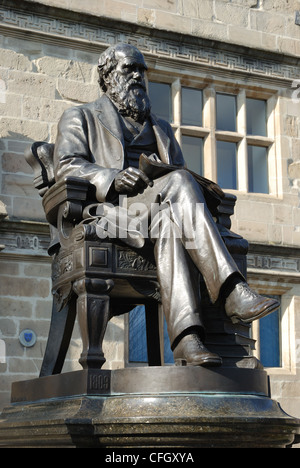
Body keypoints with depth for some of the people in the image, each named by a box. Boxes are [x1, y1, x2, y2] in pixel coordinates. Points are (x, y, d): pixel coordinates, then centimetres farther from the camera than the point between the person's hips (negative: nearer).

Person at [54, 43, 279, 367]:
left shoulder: (161, 129, 36)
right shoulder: (80, 118, 22)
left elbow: (179, 170, 23)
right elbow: (65, 167, 4)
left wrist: (192, 188, -5)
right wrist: (113, 178, -17)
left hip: (159, 208, 4)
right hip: (108, 213, -3)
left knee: (168, 221, -38)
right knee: (179, 183, -35)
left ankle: (186, 339, -57)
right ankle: (233, 294, -48)